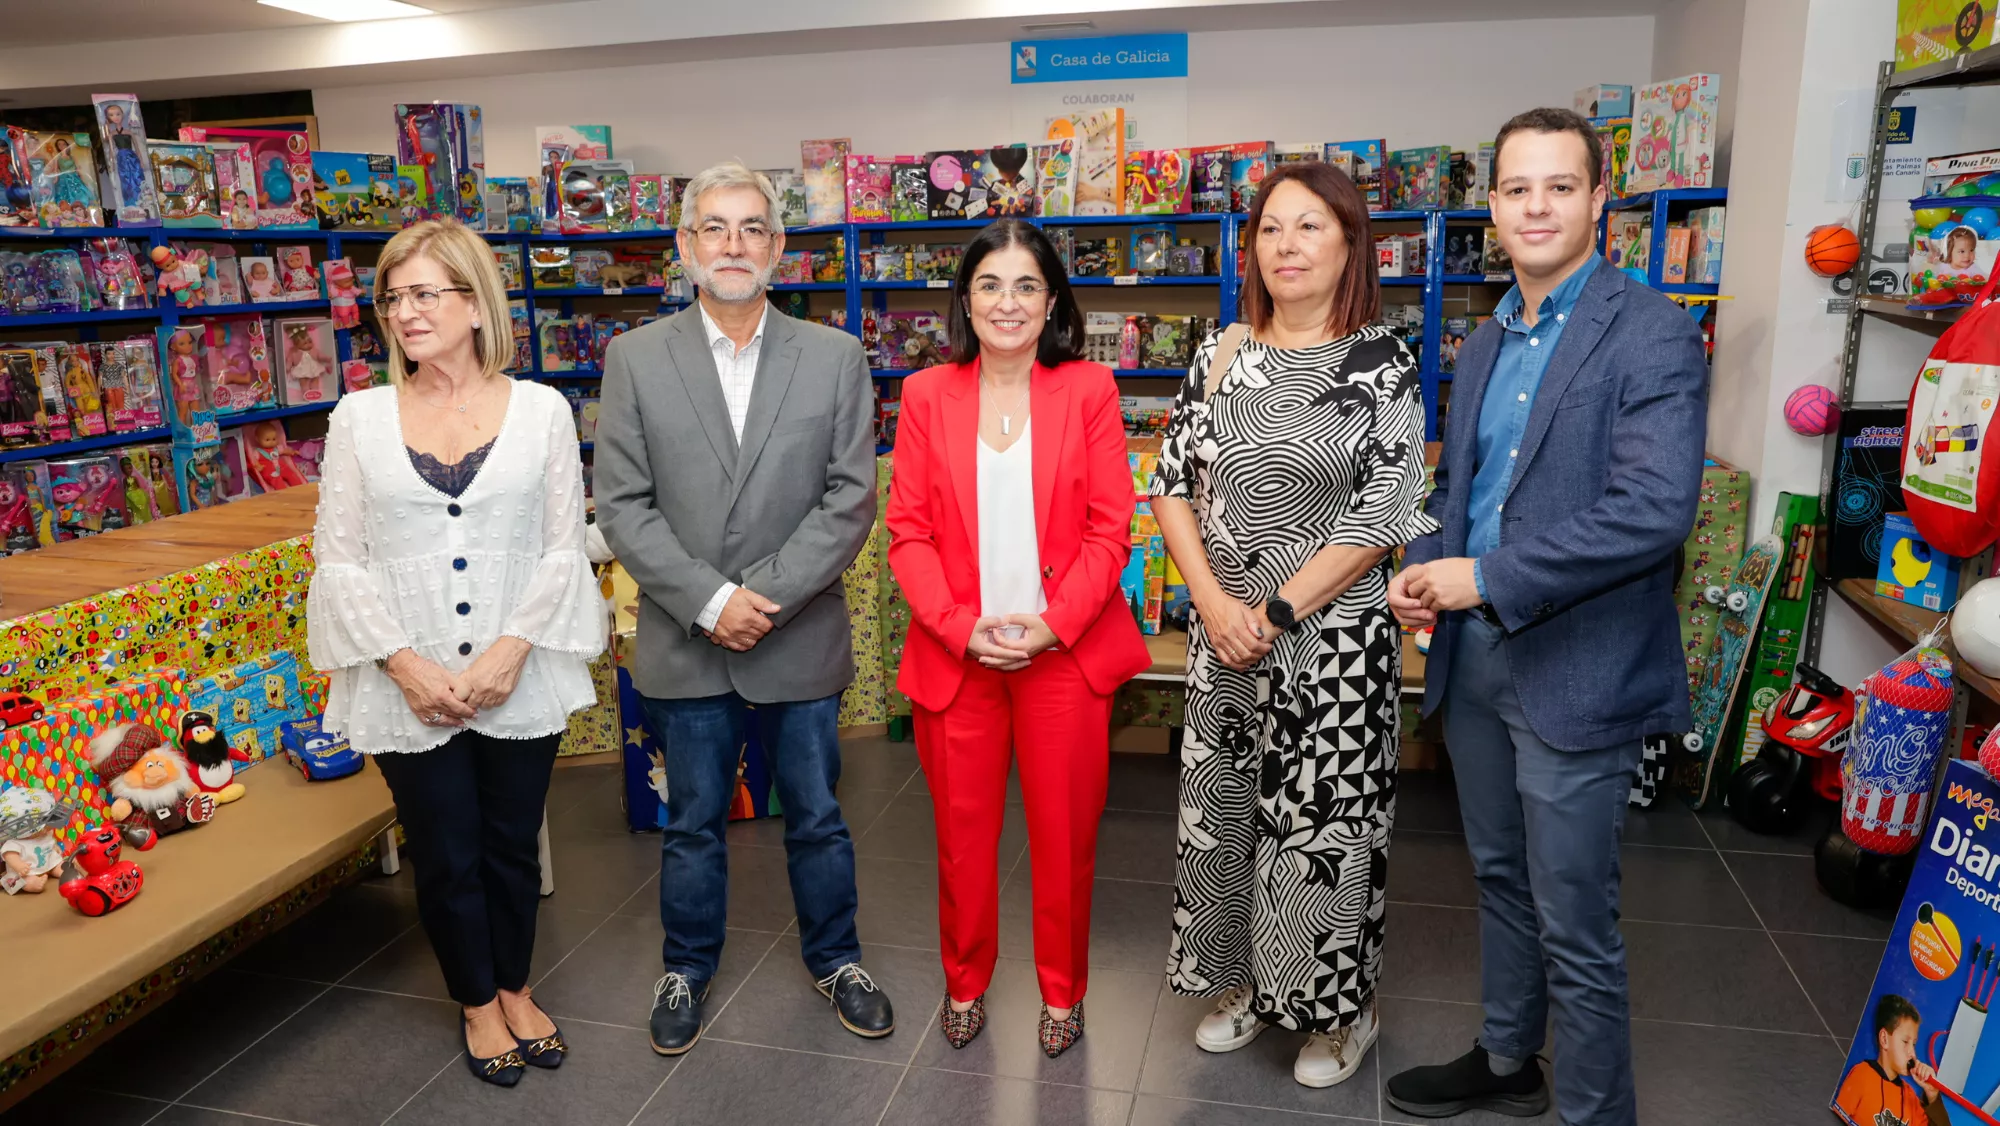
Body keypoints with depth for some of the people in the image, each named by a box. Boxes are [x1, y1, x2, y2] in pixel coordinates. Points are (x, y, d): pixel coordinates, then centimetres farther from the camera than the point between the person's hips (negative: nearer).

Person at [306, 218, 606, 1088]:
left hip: (518, 683, 0)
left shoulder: (541, 410, -2)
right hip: (410, 691, 0)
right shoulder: (360, 418, 0)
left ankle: (515, 988, 38)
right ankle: (477, 1002, 36)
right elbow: (340, 560, -1)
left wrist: (510, 651, -13)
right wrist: (408, 666, -11)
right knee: (446, 856, 13)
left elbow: (564, 547, -3)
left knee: (512, 845, 15)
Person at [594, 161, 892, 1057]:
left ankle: (833, 958, 36)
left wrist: (766, 596, -15)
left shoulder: (835, 357, -1)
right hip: (686, 643, 0)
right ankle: (687, 968, 37)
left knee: (817, 817, 15)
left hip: (801, 639, 0)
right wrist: (709, 601, -15)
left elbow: (851, 499, -6)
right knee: (692, 822, 16)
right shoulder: (635, 359, -1)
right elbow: (623, 506, -5)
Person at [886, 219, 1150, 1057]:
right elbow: (908, 531, 0)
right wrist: (960, 628, -12)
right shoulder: (926, 396, 3)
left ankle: (1062, 992, 33)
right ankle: (964, 983, 36)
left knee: (1065, 833, 10)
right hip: (955, 654, 1)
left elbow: (1110, 529, -4)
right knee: (961, 832, 13)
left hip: (1066, 652, -1)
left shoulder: (1089, 391, 0)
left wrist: (1053, 624, -14)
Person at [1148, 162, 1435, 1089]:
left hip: (1331, 637, -4)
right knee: (1220, 806, 13)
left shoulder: (1382, 364, -7)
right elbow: (1173, 485, 4)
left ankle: (1338, 1010, 29)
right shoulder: (1220, 357, 5)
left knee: (1324, 823, 5)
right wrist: (1213, 602, -9)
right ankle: (1247, 982, 36)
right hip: (1221, 629, 4)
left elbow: (1383, 517, -12)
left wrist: (1275, 613, -14)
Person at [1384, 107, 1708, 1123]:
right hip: (1473, 657, 8)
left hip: (1575, 673, -7)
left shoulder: (1652, 336, -12)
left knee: (1575, 925, 3)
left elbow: (1655, 510, -23)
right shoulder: (1486, 342, 11)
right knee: (1502, 879, 22)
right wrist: (1425, 567, -1)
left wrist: (1487, 578, -20)